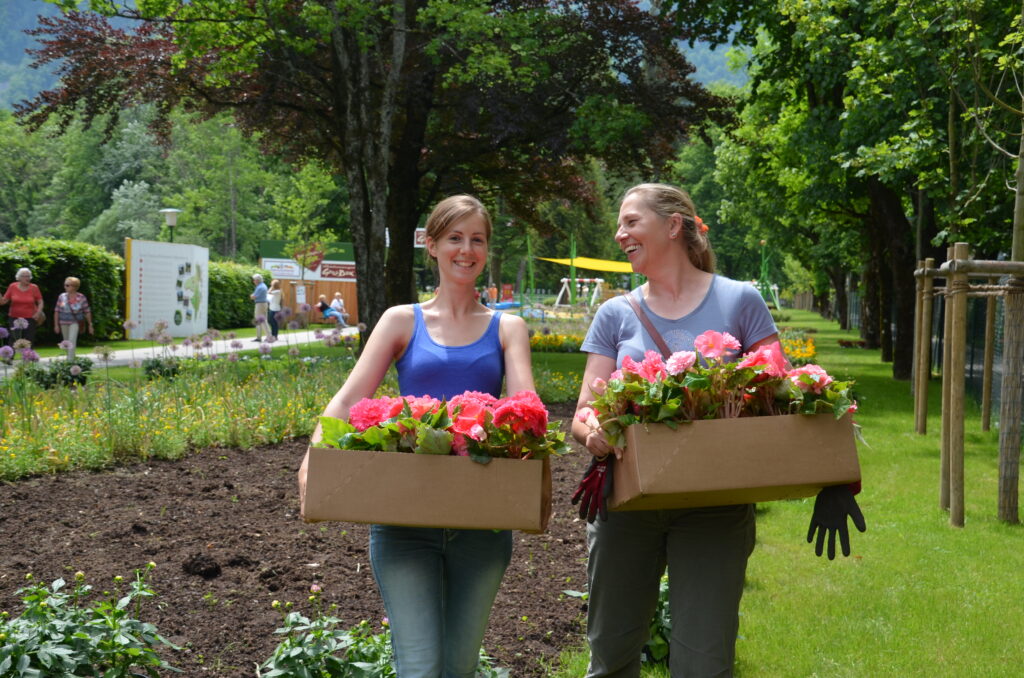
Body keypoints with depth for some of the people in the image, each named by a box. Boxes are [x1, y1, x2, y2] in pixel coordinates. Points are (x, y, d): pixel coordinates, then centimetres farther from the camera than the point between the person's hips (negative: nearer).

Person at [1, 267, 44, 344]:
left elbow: (40, 302, 5)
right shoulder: (12, 287, 1)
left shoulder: (34, 288, -1)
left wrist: (38, 312, -9)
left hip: (30, 318, 0)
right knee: (14, 343, -5)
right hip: (15, 318, 1)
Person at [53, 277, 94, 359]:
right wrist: (56, 325, 2)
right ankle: (69, 357, 29)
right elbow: (56, 311, 5)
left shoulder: (81, 298, -4)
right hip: (64, 323, 4)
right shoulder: (62, 296, 1)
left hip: (75, 322, -4)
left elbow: (87, 312, 2)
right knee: (67, 342, 12)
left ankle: (70, 360, -22)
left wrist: (90, 325, 3)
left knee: (72, 341, -19)